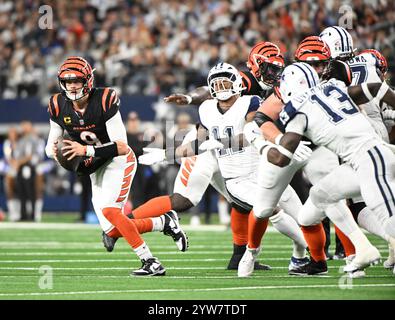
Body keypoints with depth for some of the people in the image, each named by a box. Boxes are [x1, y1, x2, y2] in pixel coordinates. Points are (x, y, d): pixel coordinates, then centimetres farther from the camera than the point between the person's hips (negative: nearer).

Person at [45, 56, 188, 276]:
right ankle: (164, 223, 19)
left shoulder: (104, 101, -23)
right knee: (112, 231, -2)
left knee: (109, 210, -26)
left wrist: (87, 150, -34)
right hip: (96, 168, 6)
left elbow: (121, 147, -26)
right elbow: (51, 144, 1)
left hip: (118, 161, -6)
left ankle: (151, 263, -21)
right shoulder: (59, 106, -7)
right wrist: (53, 150, -24)